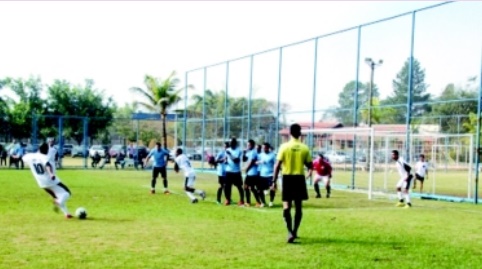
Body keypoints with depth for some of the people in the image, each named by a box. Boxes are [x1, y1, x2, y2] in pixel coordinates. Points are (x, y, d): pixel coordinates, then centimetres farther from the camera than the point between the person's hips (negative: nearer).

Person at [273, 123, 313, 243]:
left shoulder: (284, 146, -7)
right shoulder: (304, 148, -2)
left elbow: (277, 165, -9)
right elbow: (309, 166, 5)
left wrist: (274, 181, -4)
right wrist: (309, 171, 28)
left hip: (287, 178, -1)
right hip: (299, 178, 2)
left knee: (286, 206, -1)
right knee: (298, 207, 13)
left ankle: (290, 232, -16)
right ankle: (295, 232, 21)